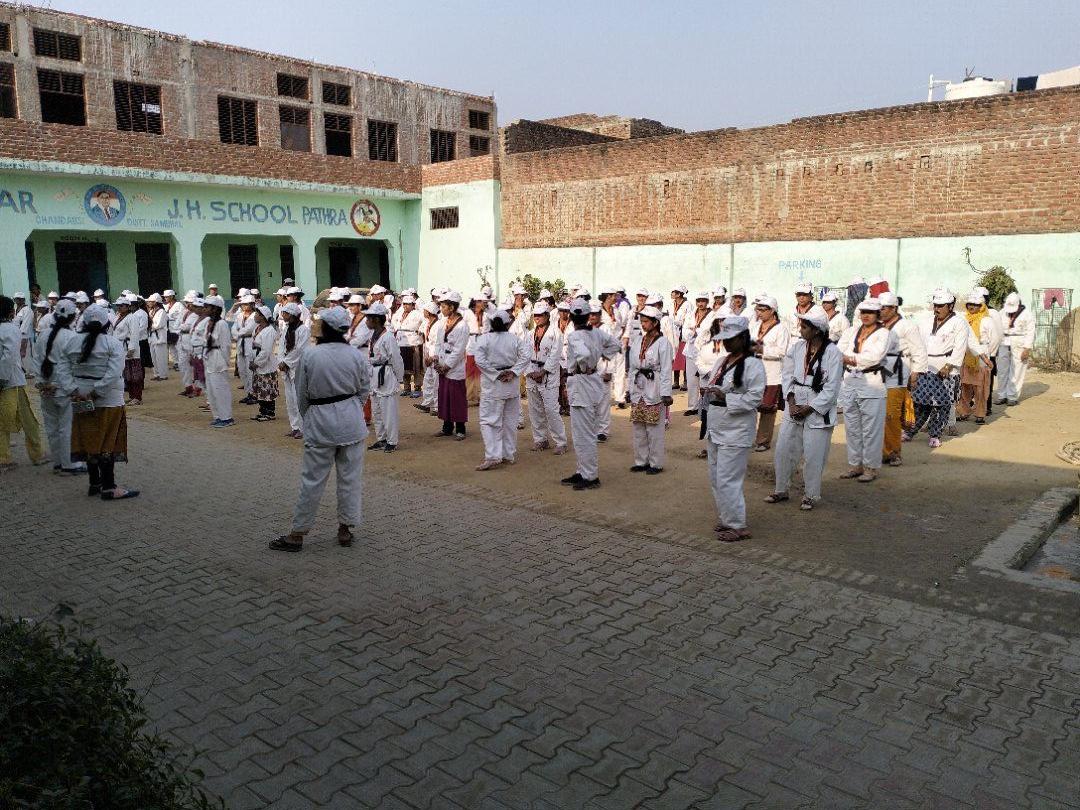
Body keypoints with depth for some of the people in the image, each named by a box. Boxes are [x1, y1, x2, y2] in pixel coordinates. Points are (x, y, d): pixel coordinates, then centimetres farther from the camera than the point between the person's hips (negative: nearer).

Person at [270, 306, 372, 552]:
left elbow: (301, 394, -2)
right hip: (351, 422, 2)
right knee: (350, 477, 10)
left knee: (312, 479, 5)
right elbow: (364, 391, 4)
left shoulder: (308, 354, -11)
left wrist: (307, 418, 15)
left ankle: (298, 534, 14)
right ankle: (346, 529, 20)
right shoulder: (357, 356, -5)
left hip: (320, 423, -2)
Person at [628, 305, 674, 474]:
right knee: (638, 429, 10)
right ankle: (641, 461, 21)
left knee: (654, 429, -1)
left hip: (654, 391, -6)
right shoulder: (638, 341, 11)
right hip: (638, 390, 6)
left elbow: (666, 370, -10)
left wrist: (666, 394, -14)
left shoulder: (663, 342, -7)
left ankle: (656, 463, 10)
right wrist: (631, 390, 13)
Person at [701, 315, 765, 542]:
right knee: (715, 478, 14)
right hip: (715, 430, 9)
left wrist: (725, 398, -23)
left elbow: (755, 398, -17)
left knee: (727, 481, -6)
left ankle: (738, 526, 7)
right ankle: (726, 519, 28)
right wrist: (707, 392, 0)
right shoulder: (721, 361, 13)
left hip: (735, 433, -8)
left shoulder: (752, 364, -12)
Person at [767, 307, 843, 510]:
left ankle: (811, 495, 19)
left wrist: (809, 408, -13)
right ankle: (781, 490, 26)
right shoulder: (796, 347, 4)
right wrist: (791, 400, -8)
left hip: (818, 411, -5)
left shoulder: (832, 352, -11)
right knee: (783, 449, 9)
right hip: (794, 408, 5)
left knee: (813, 455, 2)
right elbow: (787, 375, 6)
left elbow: (832, 388, -11)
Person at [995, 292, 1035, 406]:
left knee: (1016, 373, -2)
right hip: (1004, 344, 4)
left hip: (1019, 345, -4)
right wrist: (996, 345, 8)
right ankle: (1002, 396, 12)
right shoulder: (1002, 312, 8)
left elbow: (1030, 333, -7)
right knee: (1002, 370, 5)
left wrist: (1027, 349, -14)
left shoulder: (1027, 314, -5)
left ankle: (1013, 397, 5)